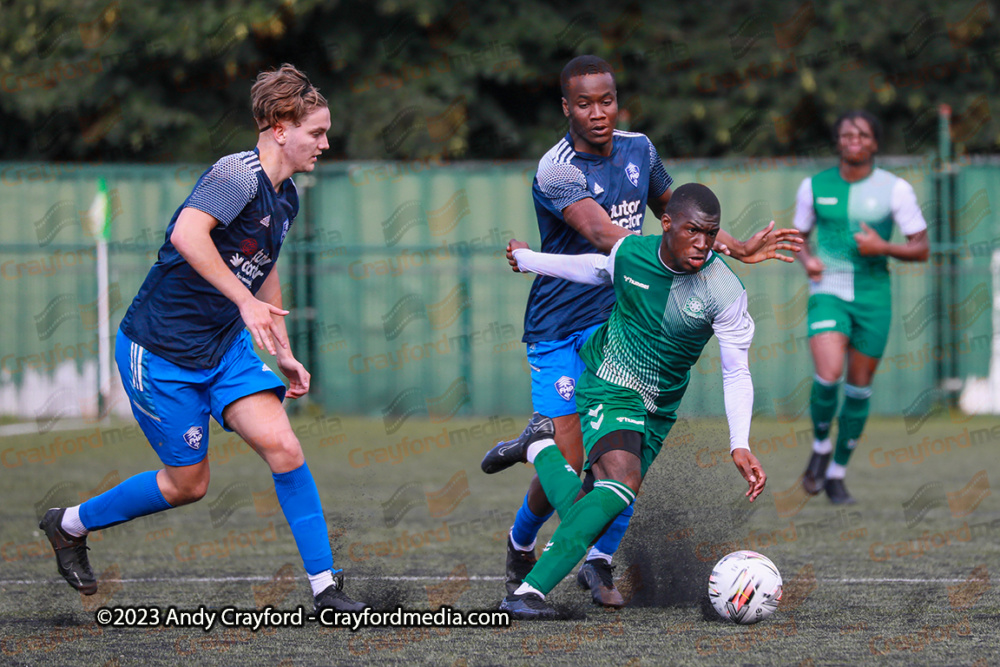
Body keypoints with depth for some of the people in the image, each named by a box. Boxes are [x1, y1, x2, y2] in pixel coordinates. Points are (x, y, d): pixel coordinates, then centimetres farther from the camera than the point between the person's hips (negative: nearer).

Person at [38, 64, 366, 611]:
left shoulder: (285, 197, 8)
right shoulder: (237, 173, -20)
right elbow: (188, 234, -38)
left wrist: (284, 354, 23)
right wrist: (244, 300, -40)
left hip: (226, 348, 7)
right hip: (159, 350, -7)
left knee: (282, 447, -11)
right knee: (187, 484, 3)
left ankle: (325, 587, -6)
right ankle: (70, 524, 27)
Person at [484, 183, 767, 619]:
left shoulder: (725, 291, -16)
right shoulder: (629, 253, -11)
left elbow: (736, 375, -11)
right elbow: (597, 270, 15)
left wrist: (740, 445, -24)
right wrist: (526, 259, 31)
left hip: (656, 411, 2)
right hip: (608, 386, -2)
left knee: (585, 511, -4)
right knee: (622, 482, -30)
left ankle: (540, 449, 24)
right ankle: (529, 592, -29)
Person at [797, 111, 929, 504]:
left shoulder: (895, 189, -3)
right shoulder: (815, 187, 1)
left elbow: (921, 250, -1)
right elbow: (800, 236, 16)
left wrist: (882, 248, -19)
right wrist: (807, 260, -6)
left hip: (873, 297, 1)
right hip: (828, 292, -1)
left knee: (859, 387, 6)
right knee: (828, 376, -23)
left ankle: (837, 474, 23)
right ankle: (820, 446, 6)